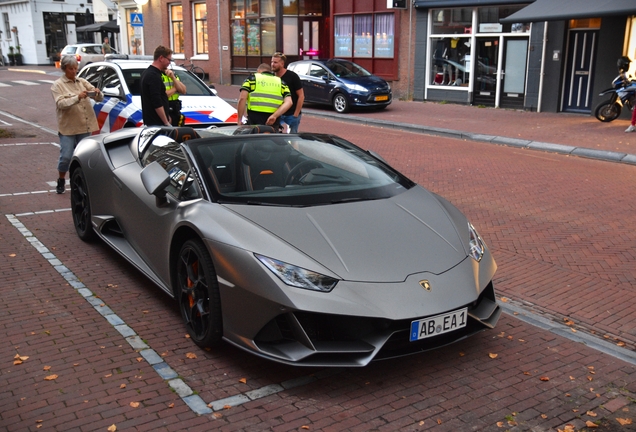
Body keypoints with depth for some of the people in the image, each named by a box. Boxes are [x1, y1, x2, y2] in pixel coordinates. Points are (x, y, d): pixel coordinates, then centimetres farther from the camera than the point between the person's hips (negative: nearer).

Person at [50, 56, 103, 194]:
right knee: (66, 157, -4)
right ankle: (61, 181, 17)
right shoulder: (58, 85, 1)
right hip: (68, 127, -4)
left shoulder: (82, 82, 13)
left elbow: (100, 98, 9)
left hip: (85, 126, 4)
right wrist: (77, 98, -26)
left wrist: (98, 93, -15)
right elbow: (60, 103, -14)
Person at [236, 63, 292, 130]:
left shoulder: (252, 78, 13)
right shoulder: (281, 83, 19)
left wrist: (239, 120, 1)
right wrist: (274, 116, -10)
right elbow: (288, 102, 0)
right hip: (273, 122, 2)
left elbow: (242, 99, -1)